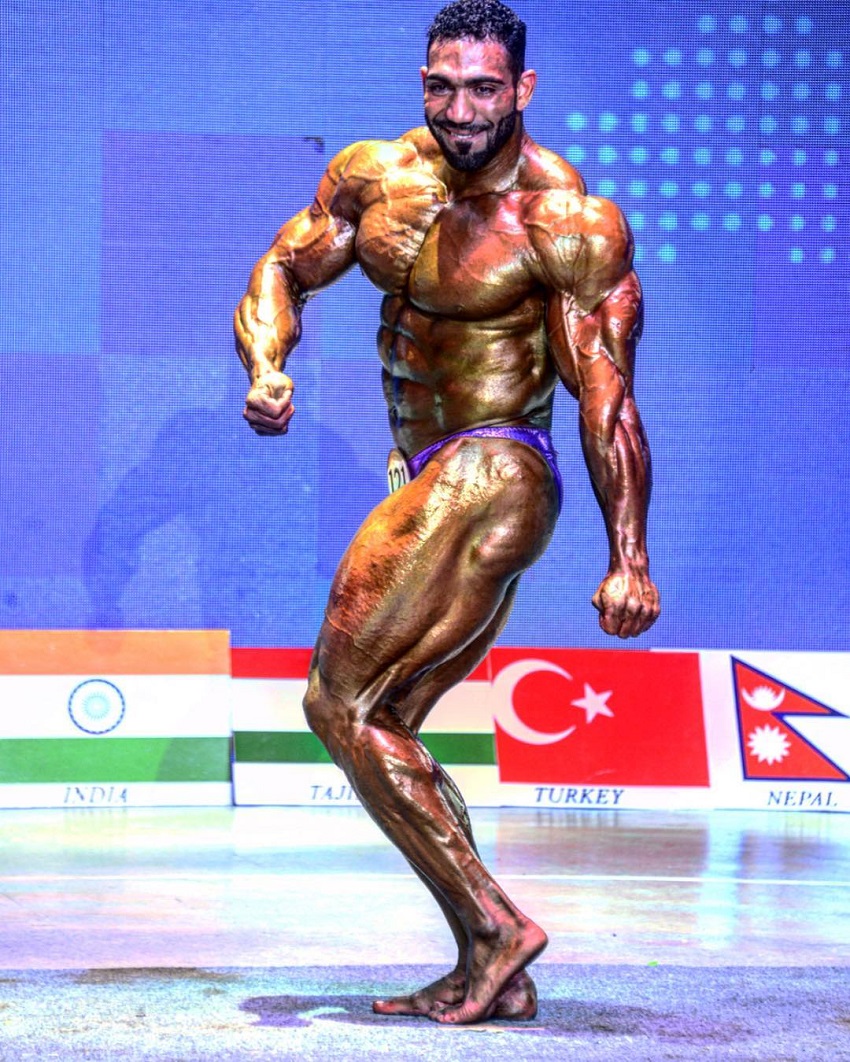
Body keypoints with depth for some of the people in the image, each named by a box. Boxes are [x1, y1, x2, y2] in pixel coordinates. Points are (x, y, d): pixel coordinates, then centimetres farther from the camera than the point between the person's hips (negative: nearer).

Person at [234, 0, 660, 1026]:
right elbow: (283, 270, 17)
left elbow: (606, 401, -15)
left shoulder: (568, 224, -15)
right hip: (429, 476, 9)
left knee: (342, 705, -10)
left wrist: (629, 561, -16)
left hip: (490, 479, -8)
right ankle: (491, 973, 13)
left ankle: (496, 926, -6)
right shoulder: (373, 176, 4)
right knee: (380, 726, 9)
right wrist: (267, 371, -4)